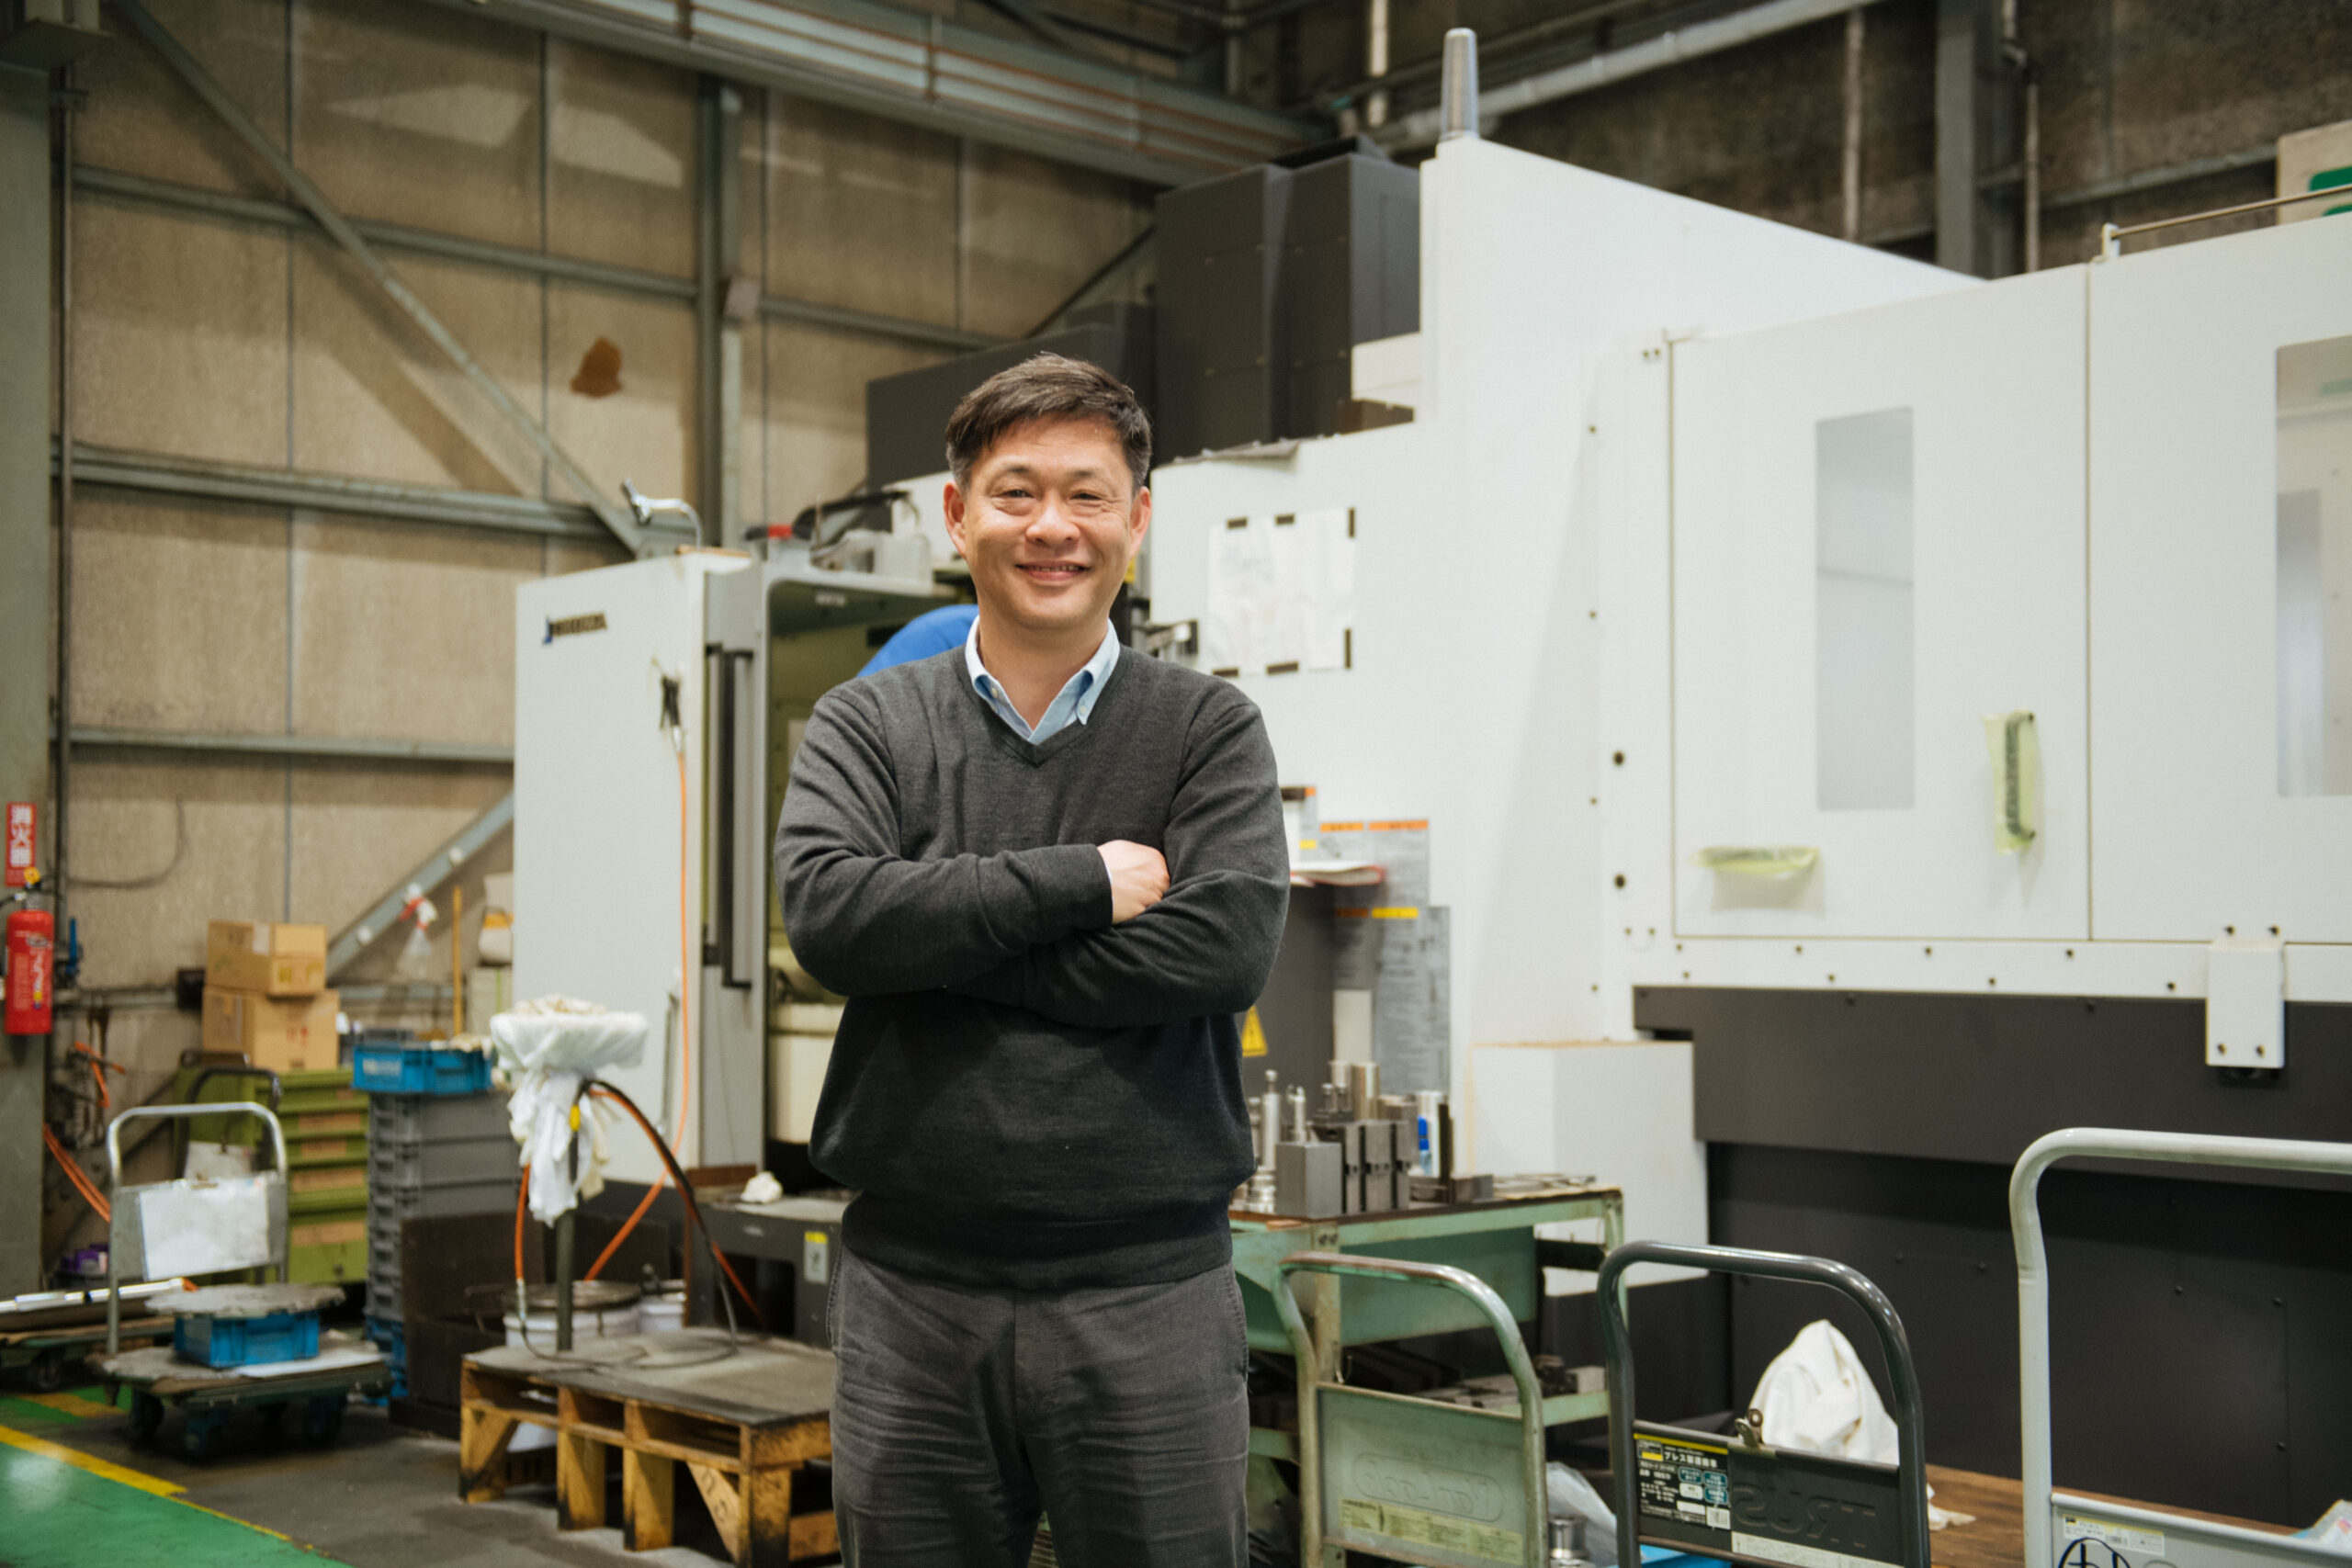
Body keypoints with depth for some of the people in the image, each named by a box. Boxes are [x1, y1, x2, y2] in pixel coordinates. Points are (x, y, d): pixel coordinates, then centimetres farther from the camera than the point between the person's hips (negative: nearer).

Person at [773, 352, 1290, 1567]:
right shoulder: (867, 725, 7)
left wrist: (940, 936, -11)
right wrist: (1081, 881, -13)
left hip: (1148, 1293, -1)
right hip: (911, 1293, 1)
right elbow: (827, 911, -11)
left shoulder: (1209, 730, 3)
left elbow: (1222, 947, -13)